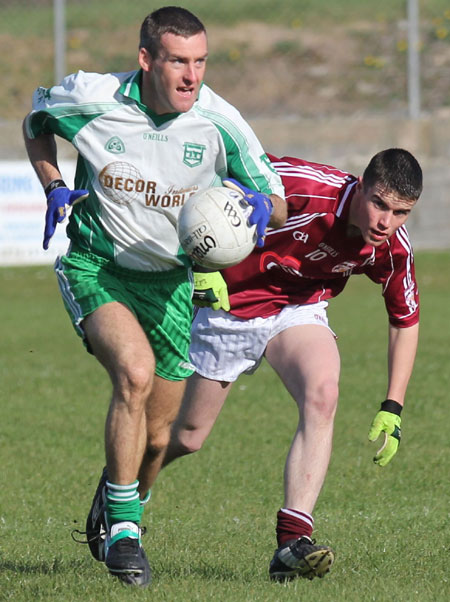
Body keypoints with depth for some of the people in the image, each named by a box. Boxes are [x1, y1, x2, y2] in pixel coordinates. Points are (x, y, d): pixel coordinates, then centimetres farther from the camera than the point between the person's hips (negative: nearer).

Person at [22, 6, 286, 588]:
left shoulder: (219, 122, -16)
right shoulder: (91, 98, -17)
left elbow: (277, 201, -6)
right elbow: (36, 119, 7)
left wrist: (262, 206, -29)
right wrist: (54, 188, -7)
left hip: (169, 279, 3)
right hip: (93, 267, -3)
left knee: (155, 436, 6)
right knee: (135, 372, -30)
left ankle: (107, 524, 39)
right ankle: (123, 530, -16)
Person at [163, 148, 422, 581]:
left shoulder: (392, 250, -17)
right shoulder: (307, 187, -33)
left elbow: (405, 321, 2)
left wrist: (392, 408, -2)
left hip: (299, 310, 3)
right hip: (231, 305, -3)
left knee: (322, 395, -28)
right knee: (188, 437, 8)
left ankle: (291, 543, -30)